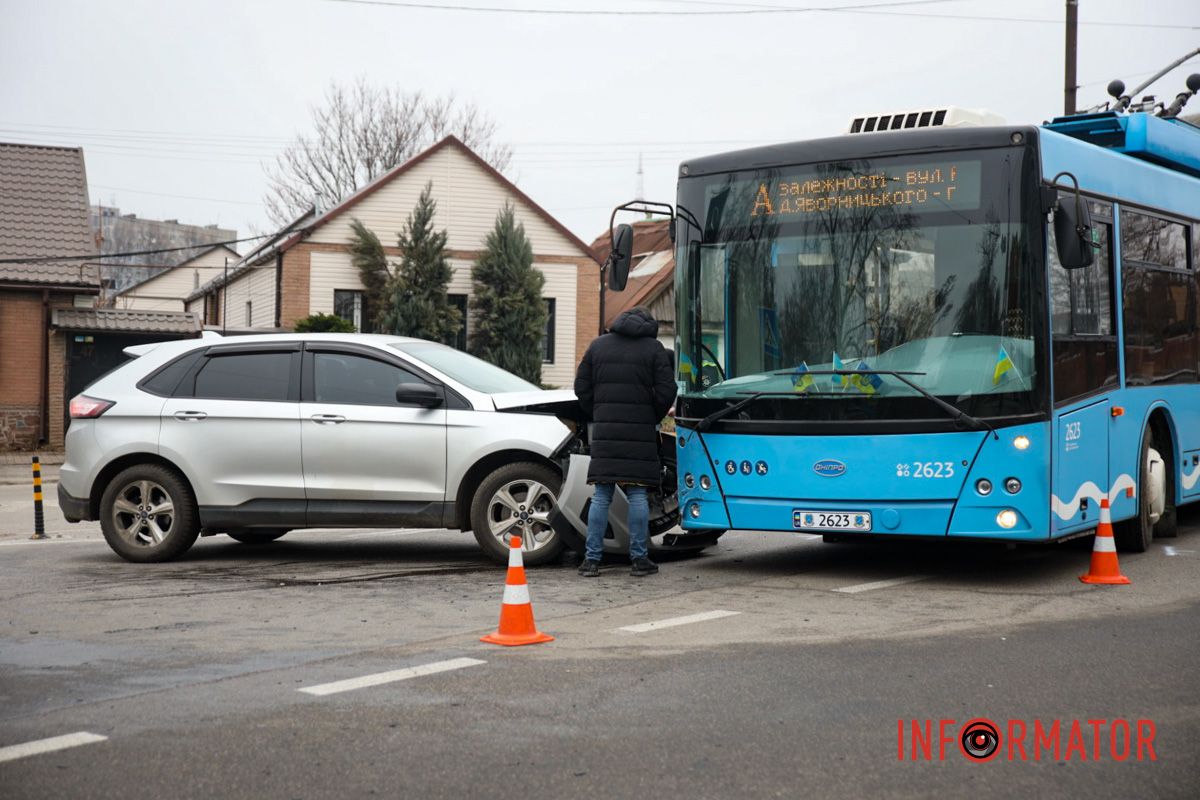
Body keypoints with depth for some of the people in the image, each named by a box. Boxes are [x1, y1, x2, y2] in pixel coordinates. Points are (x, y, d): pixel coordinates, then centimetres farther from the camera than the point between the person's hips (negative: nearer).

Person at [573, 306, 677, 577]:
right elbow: (666, 392, -4)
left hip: (605, 431, 2)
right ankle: (640, 558, 2)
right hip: (640, 432, -2)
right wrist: (653, 418, 11)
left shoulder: (598, 345, 11)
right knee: (637, 495, 2)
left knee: (601, 496, 4)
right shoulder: (655, 349, 2)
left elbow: (582, 388, 9)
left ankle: (592, 559, 2)